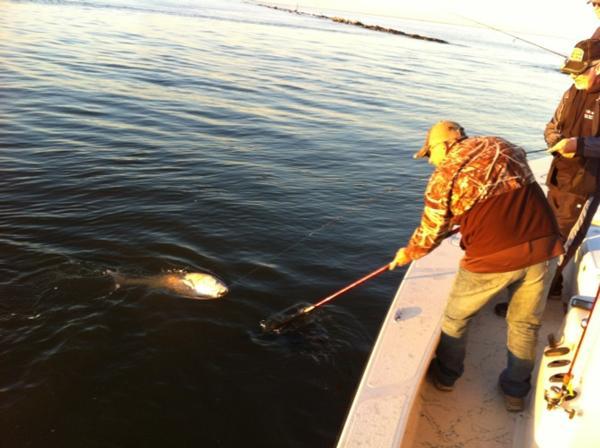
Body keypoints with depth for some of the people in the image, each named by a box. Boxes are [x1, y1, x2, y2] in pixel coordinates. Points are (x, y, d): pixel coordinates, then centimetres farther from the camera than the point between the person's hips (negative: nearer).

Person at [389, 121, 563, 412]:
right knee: (525, 324, 23)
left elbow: (431, 232, 6)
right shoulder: (505, 147, 14)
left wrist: (408, 254, 26)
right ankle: (516, 391, 37)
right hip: (544, 247, 5)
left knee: (455, 318, 20)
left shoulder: (443, 177, -1)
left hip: (493, 258, -5)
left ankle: (446, 376, 39)